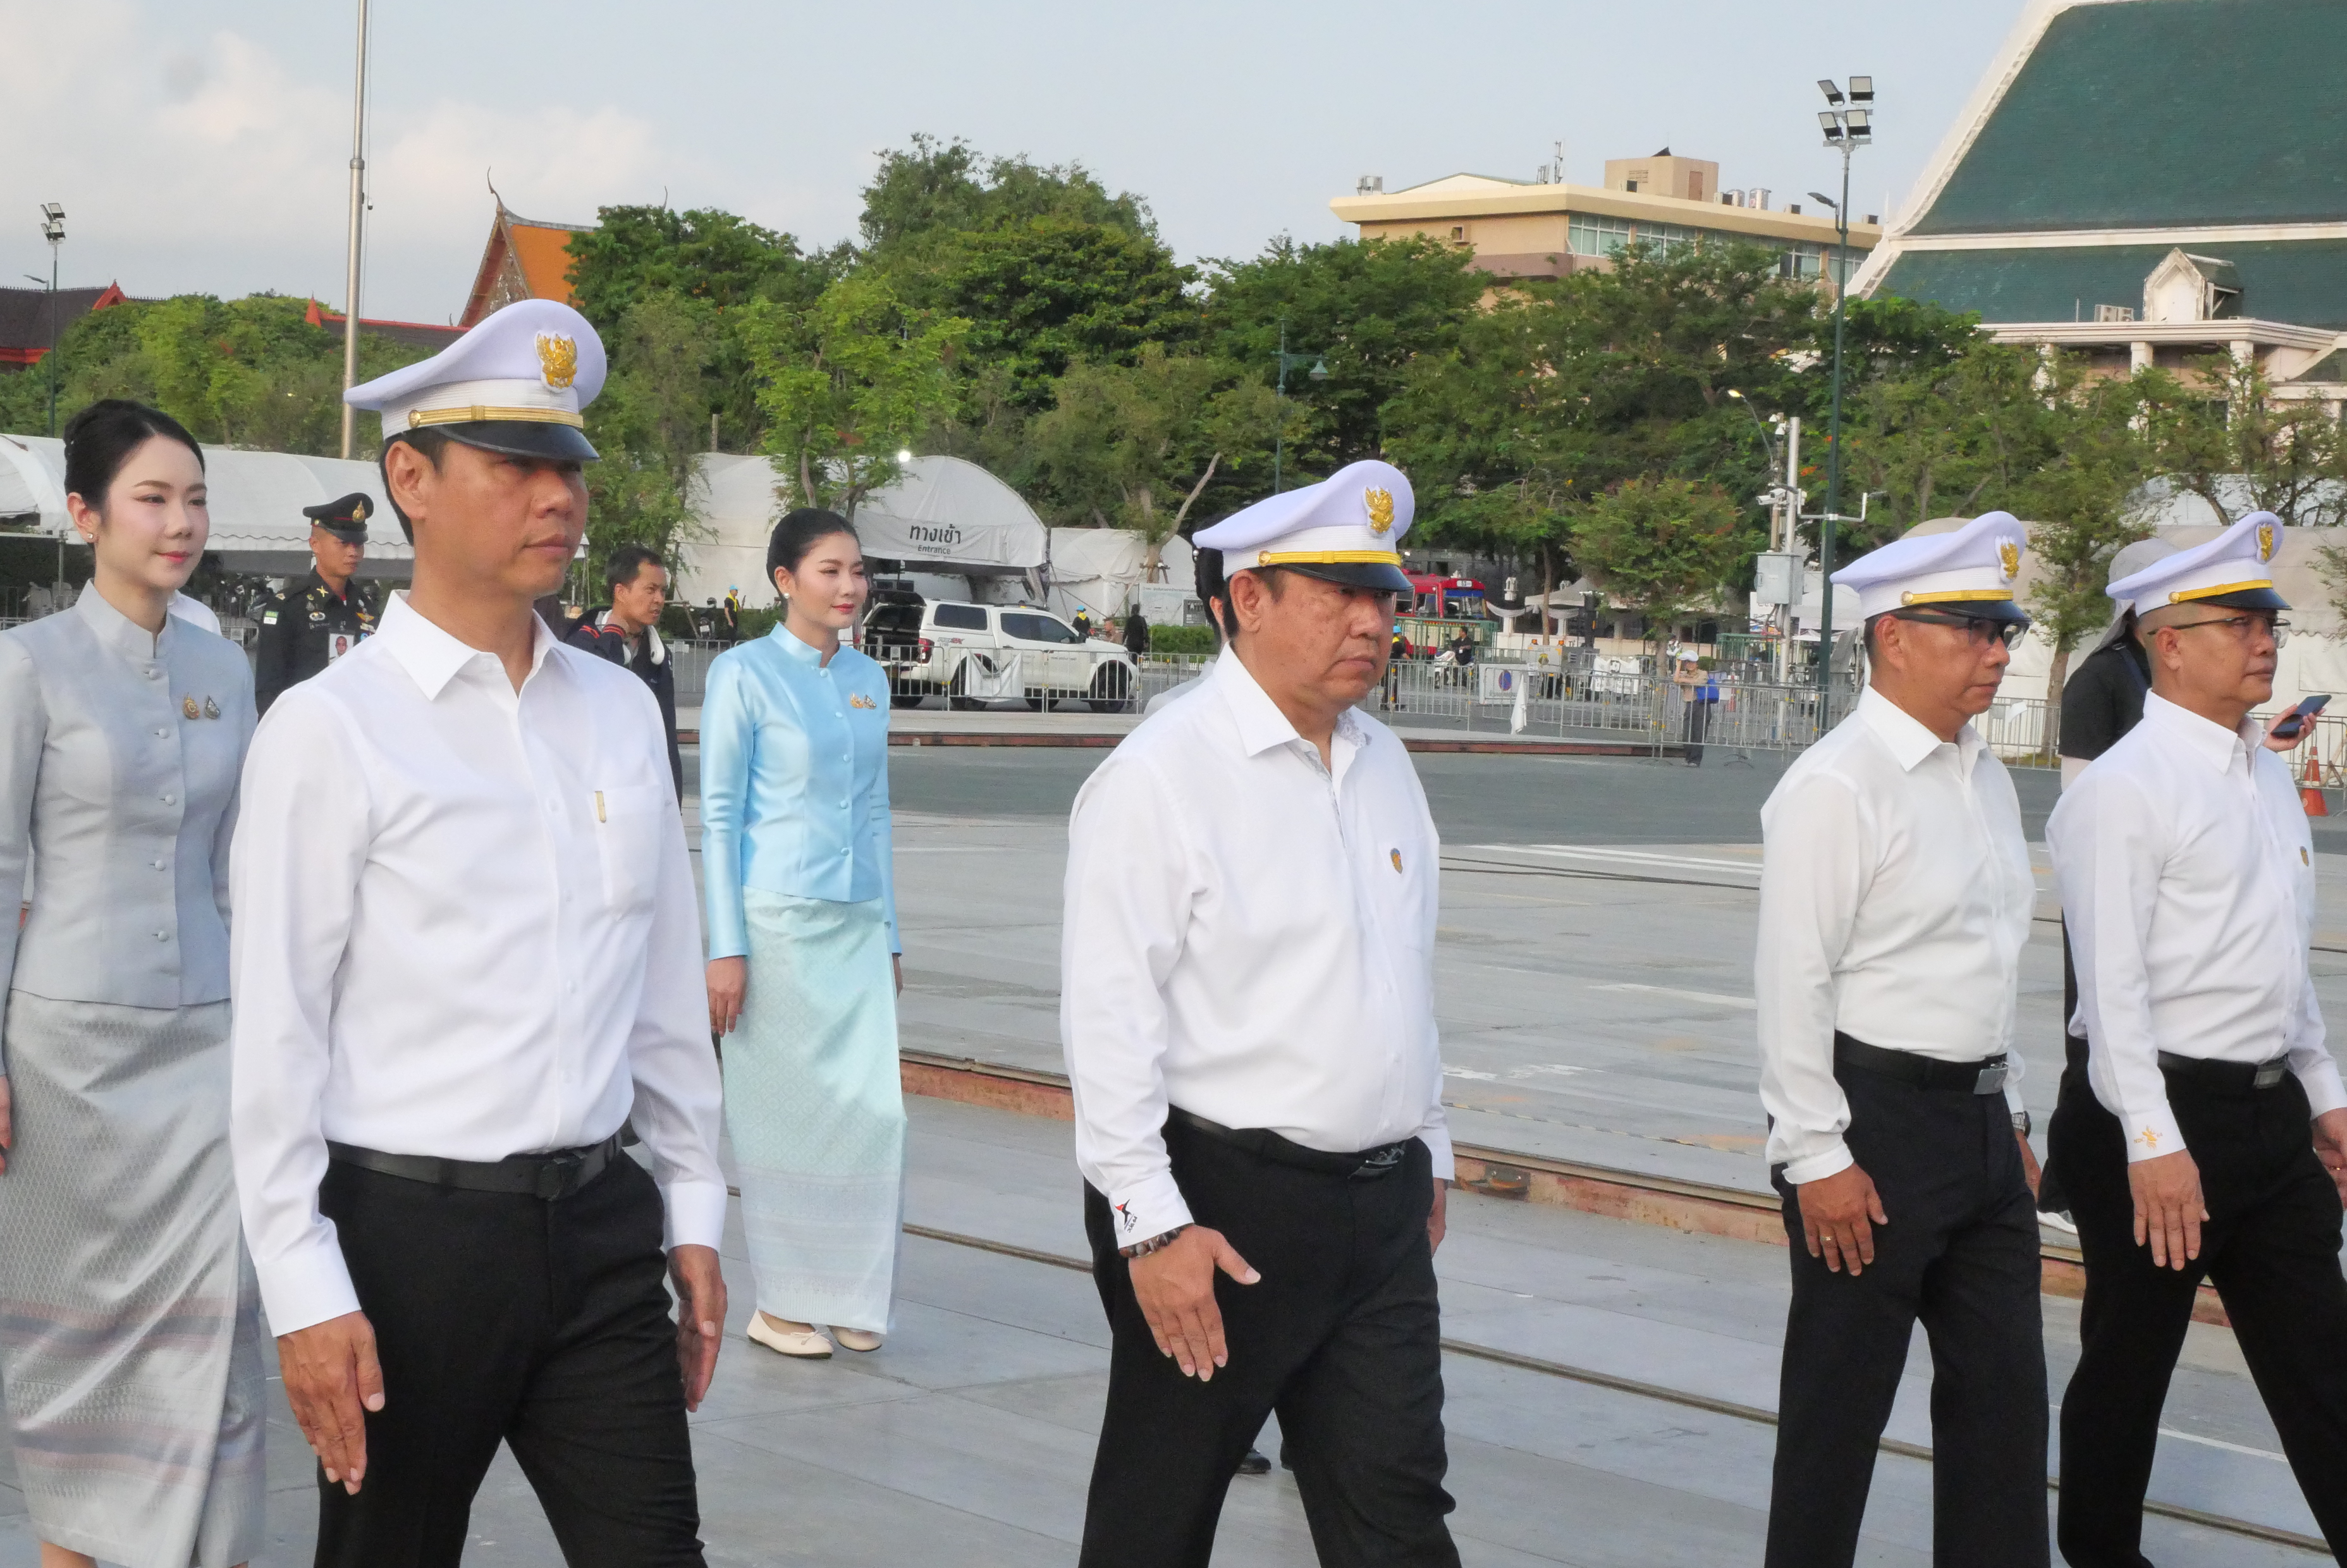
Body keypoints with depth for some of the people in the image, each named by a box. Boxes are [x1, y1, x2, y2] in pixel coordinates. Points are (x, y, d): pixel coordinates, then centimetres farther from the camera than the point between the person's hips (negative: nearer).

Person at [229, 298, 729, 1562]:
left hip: (602, 1227, 4)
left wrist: (692, 1211, 13)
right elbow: (275, 1037, -9)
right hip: (408, 1233, -4)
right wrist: (304, 1292, -11)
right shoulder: (332, 729, -7)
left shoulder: (619, 712, 9)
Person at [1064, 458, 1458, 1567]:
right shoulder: (1162, 776, -13)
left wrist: (1428, 1153, 22)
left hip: (1381, 1207, 6)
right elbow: (1109, 1017, -16)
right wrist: (1151, 1224, -20)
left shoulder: (1382, 763, 11)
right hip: (1223, 1208, -6)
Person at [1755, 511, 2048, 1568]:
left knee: (2003, 1383, 12)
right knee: (1840, 1396, 3)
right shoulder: (1835, 788, -15)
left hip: (1980, 1115, 8)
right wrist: (1818, 1158, -18)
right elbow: (1793, 984, -17)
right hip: (1876, 1121, -8)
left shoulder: (1985, 777, 11)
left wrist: (2010, 1111, 19)